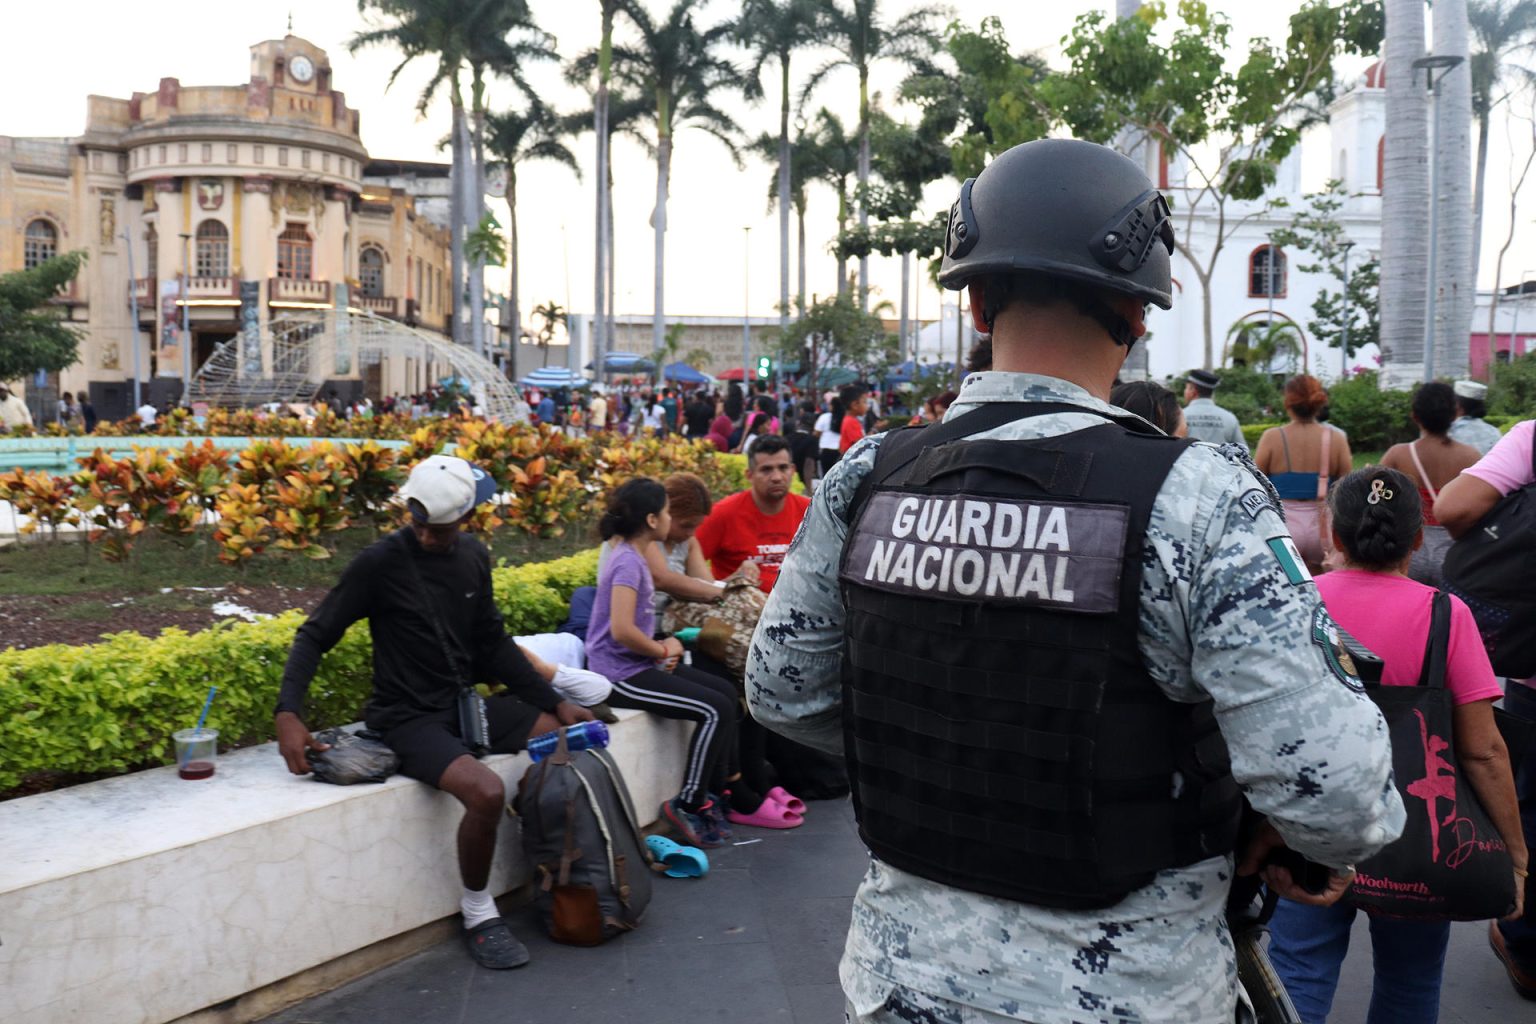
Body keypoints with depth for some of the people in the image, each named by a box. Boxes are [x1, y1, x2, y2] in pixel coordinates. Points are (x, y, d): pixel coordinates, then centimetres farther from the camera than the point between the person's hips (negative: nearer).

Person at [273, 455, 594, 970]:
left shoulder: (474, 557, 4)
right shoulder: (381, 562, -14)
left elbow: (493, 642, 12)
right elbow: (315, 635, -9)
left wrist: (556, 702, 7)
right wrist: (288, 714, -23)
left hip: (465, 705, 7)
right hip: (408, 717, -7)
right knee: (486, 791, -31)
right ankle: (477, 914, -6)